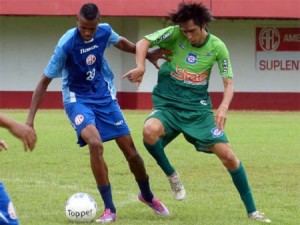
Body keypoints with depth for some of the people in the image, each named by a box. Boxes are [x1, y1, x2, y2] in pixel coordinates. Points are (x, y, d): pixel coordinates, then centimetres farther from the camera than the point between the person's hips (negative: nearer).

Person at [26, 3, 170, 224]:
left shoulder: (105, 31, -13)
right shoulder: (66, 45, -25)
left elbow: (121, 42, 14)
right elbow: (45, 81, -18)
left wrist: (148, 54, 20)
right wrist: (30, 120, -20)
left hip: (104, 95, 4)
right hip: (78, 99, -4)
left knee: (130, 148, 5)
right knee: (95, 144, -28)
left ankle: (147, 195, 34)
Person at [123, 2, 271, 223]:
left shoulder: (217, 47, -5)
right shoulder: (175, 34, -8)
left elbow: (229, 83, -1)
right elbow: (143, 42, -12)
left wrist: (223, 107, -21)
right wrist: (141, 66, -32)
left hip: (198, 109, 1)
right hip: (168, 105, -1)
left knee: (228, 155, -8)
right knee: (150, 131, -35)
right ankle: (171, 175, -5)